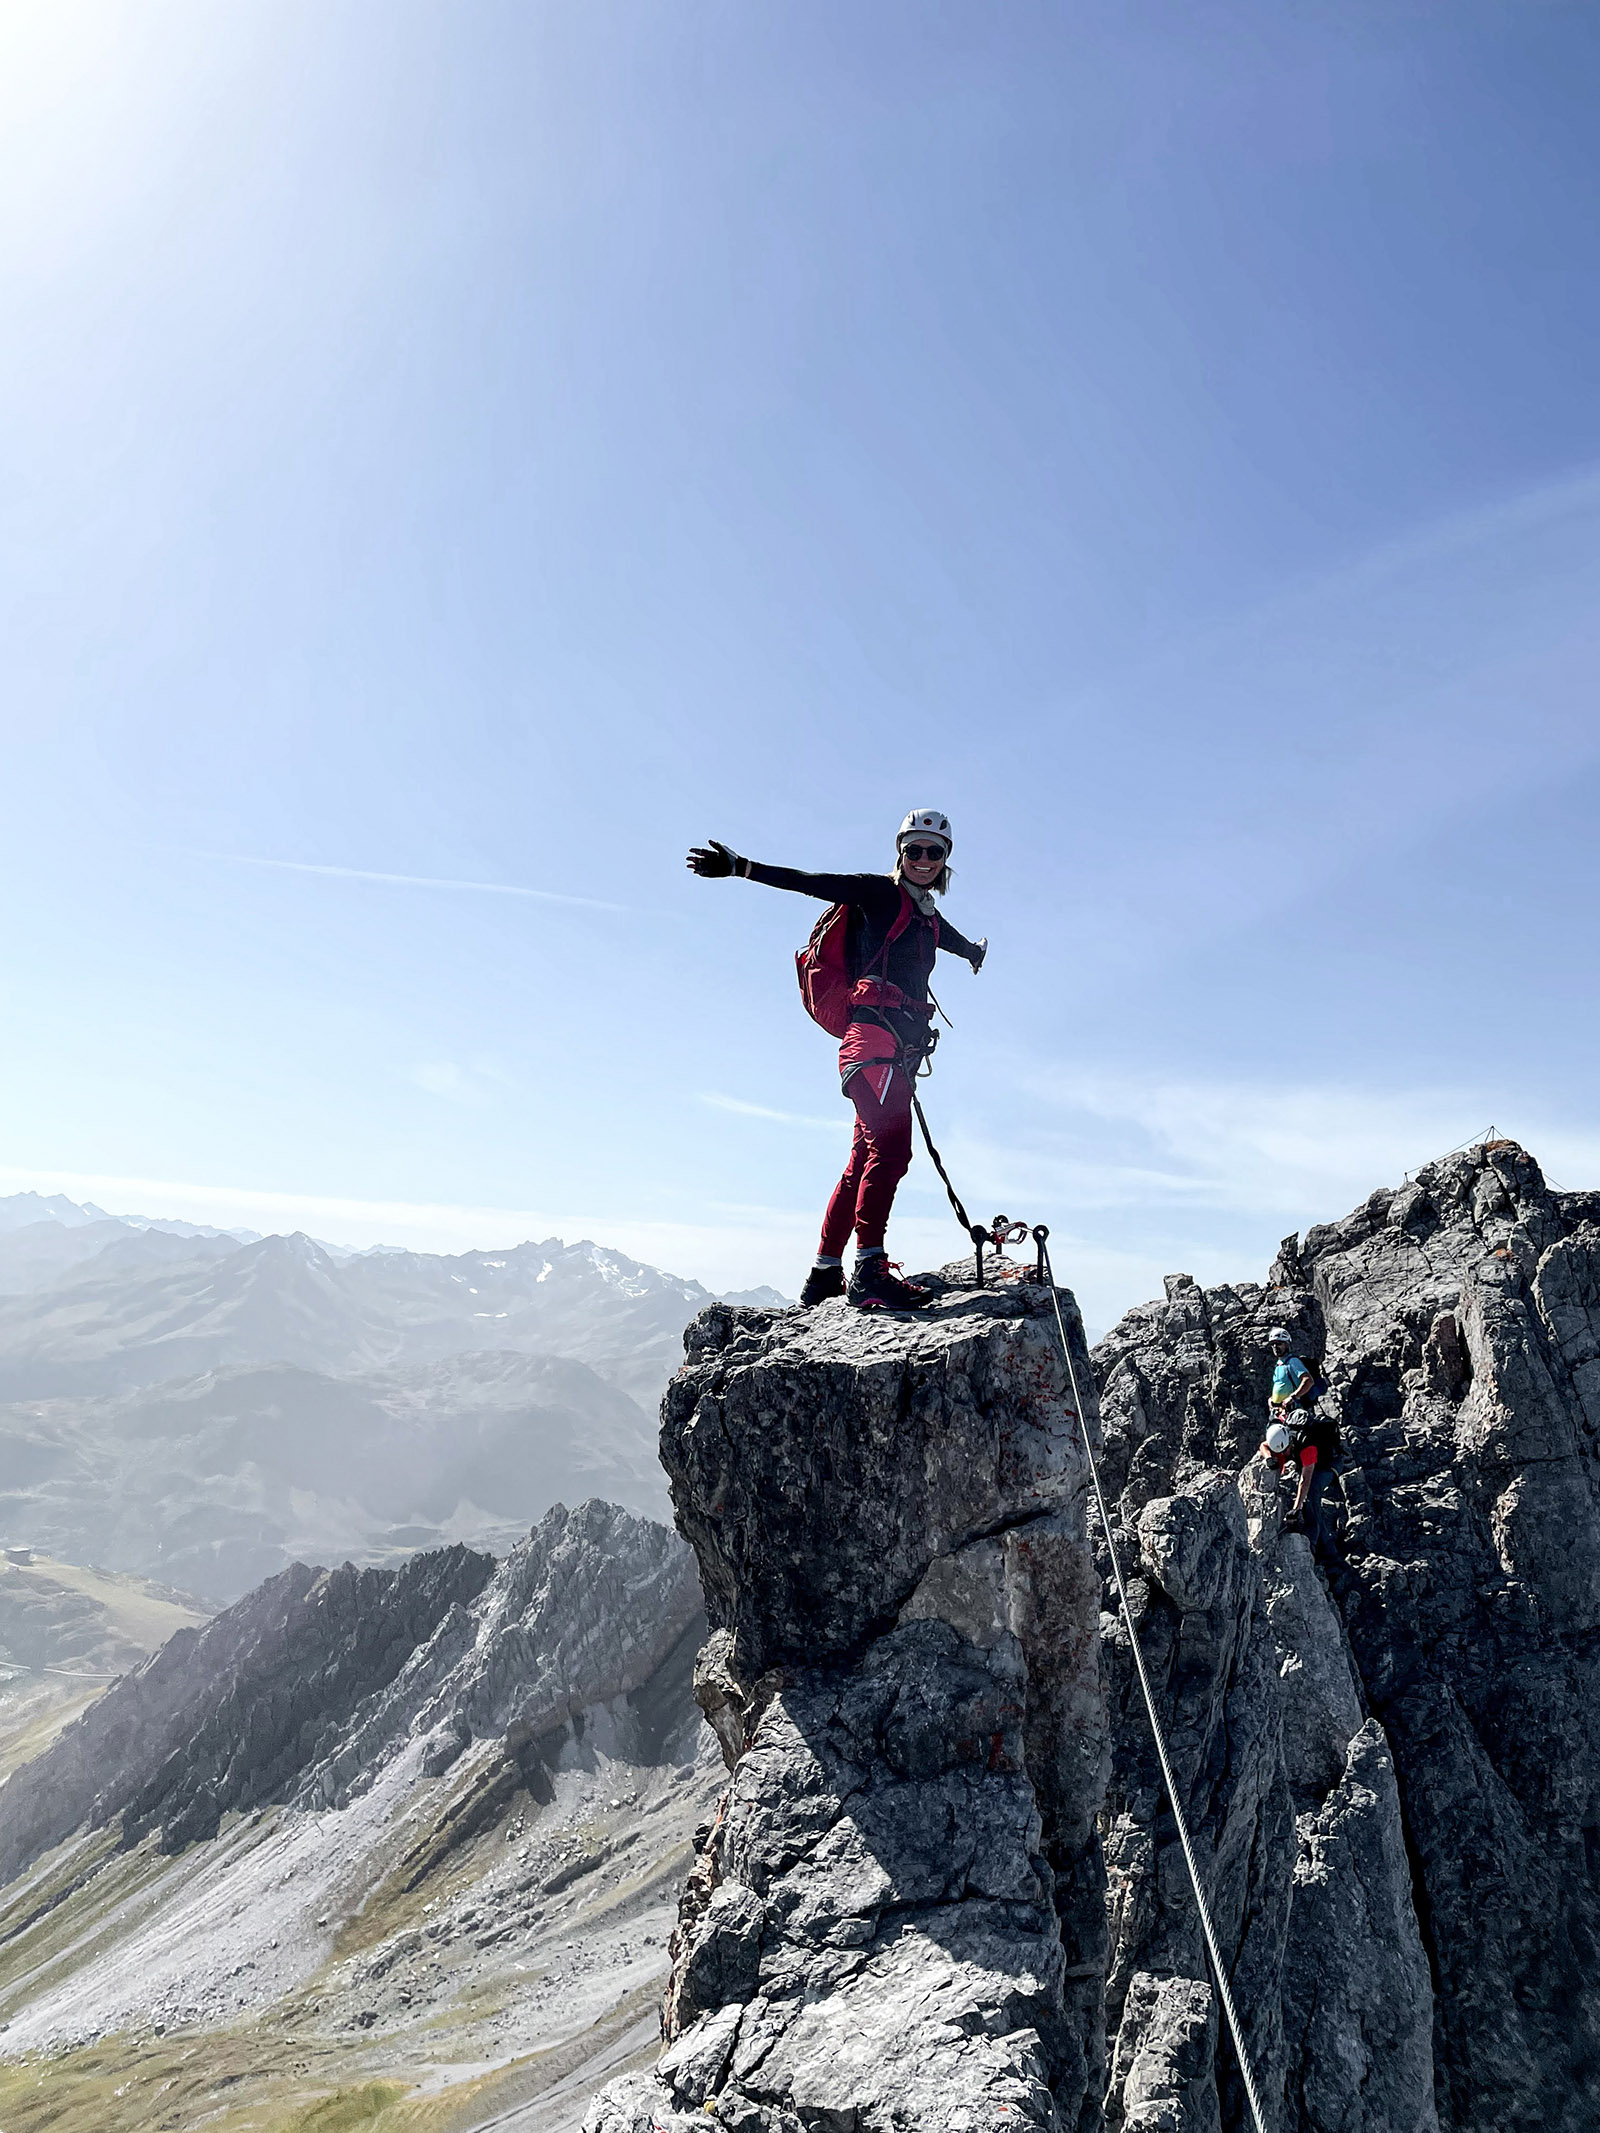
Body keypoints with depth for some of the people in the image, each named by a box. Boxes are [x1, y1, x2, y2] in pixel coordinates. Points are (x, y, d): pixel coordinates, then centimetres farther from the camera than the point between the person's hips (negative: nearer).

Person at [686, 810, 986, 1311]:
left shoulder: (928, 917, 25)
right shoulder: (880, 893, 3)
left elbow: (959, 943, 49)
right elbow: (810, 883, -6)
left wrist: (975, 951, 71)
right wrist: (742, 867, -17)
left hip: (900, 1049, 8)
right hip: (874, 1033, -8)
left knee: (865, 1160, 6)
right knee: (890, 1147, -21)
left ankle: (824, 1276, 10)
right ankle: (869, 1271, -26)